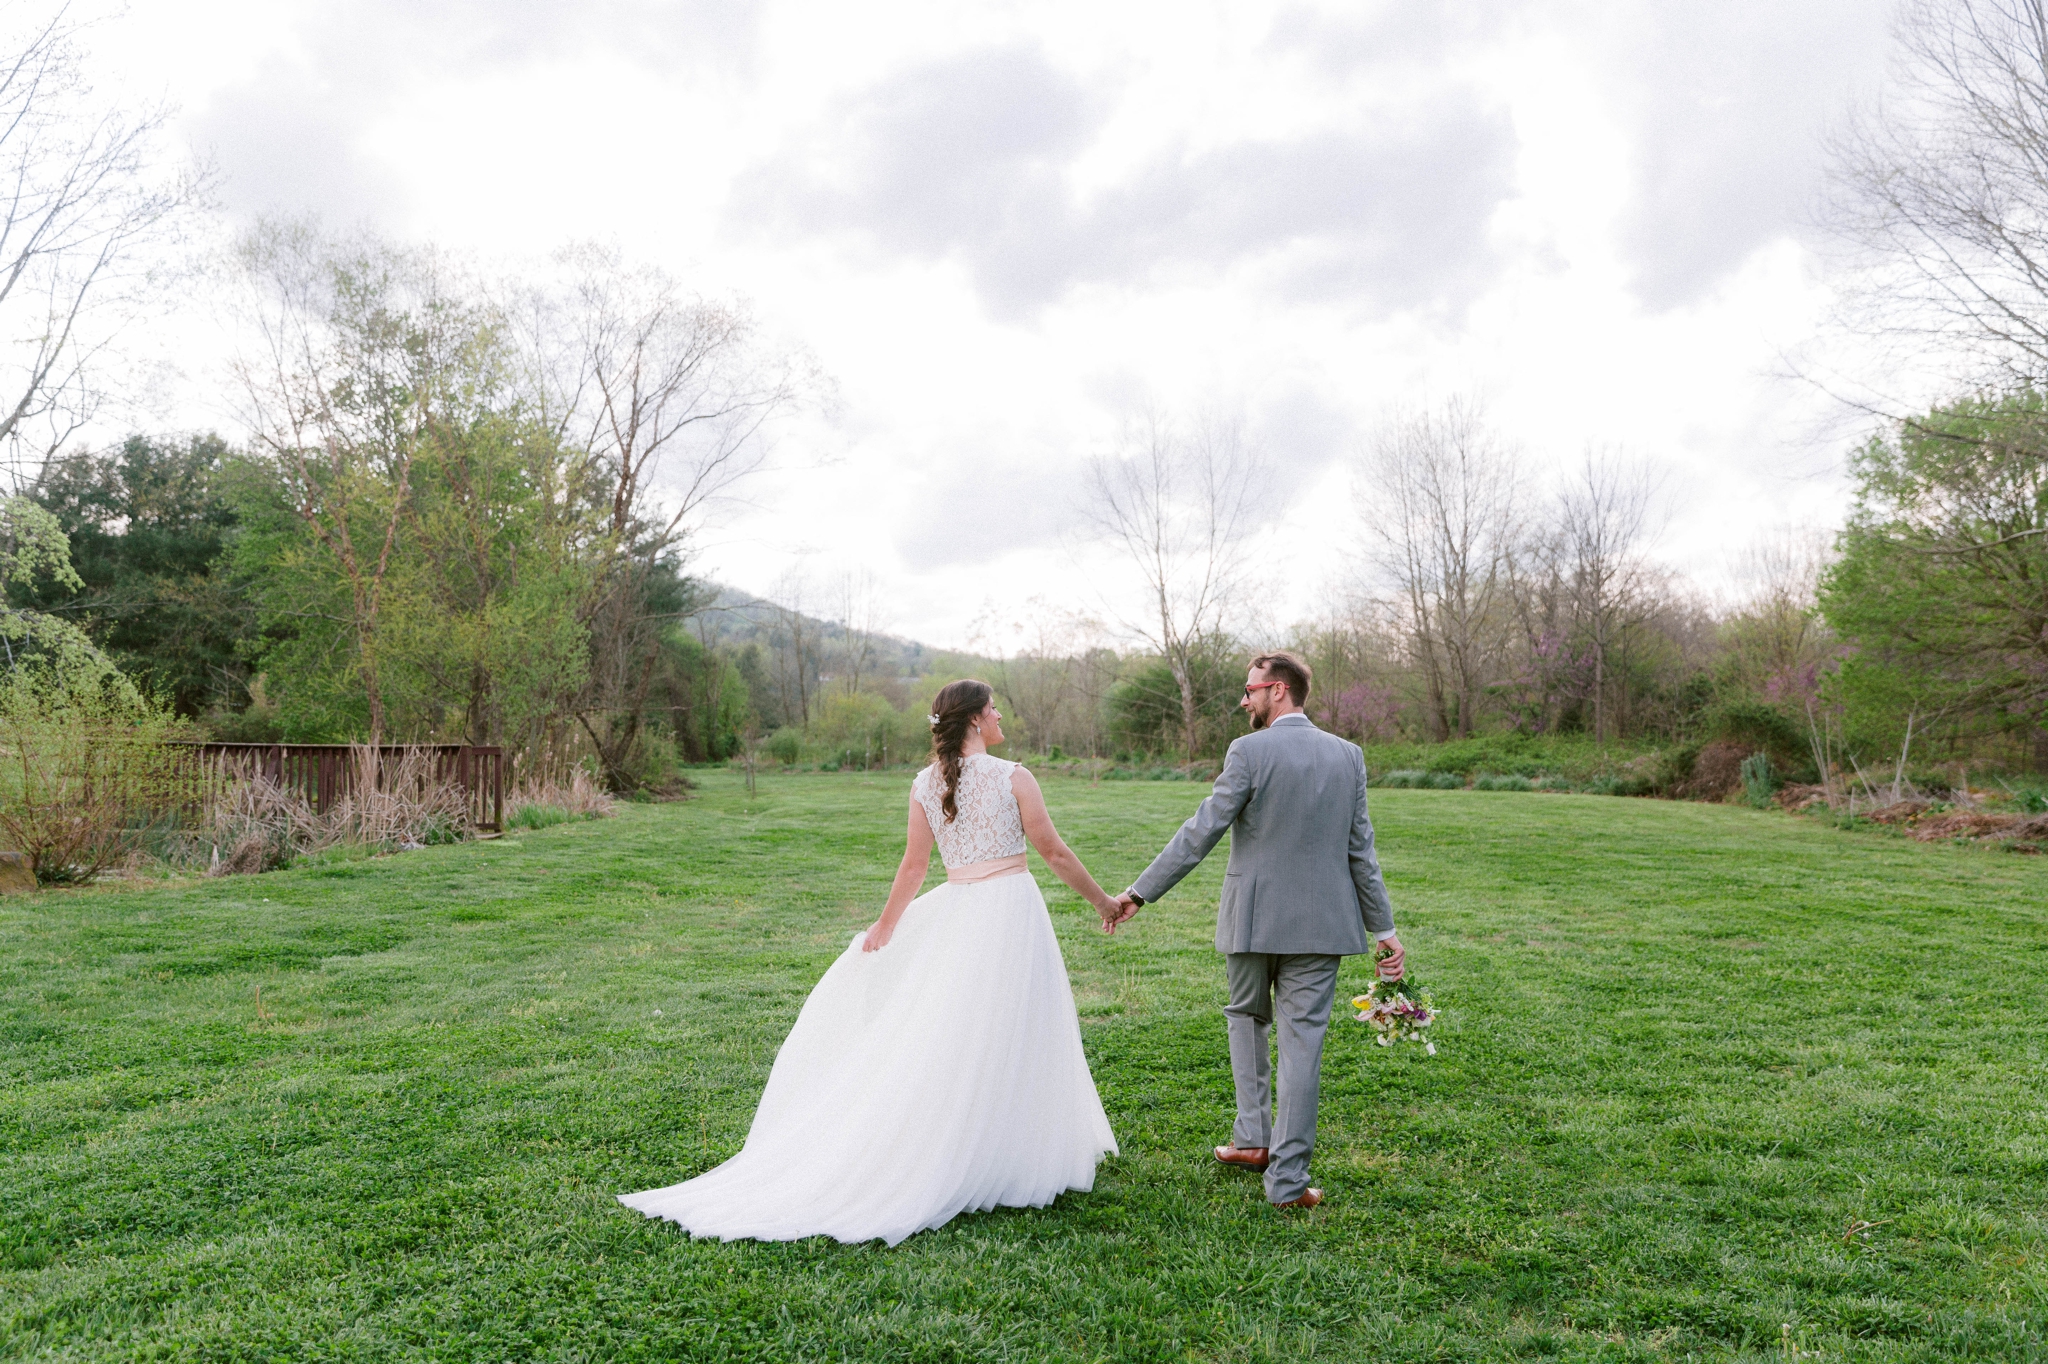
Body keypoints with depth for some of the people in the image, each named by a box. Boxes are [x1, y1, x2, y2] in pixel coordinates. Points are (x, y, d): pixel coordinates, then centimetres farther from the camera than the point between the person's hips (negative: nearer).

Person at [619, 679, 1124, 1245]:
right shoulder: (1013, 777, -9)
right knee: (1004, 1039, 3)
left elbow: (914, 864, 8)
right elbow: (1053, 852, -4)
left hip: (957, 912, 4)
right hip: (1011, 908, -4)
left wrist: (886, 925, 20)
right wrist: (1102, 901, 9)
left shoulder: (926, 784, 4)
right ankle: (1000, 1162, 11)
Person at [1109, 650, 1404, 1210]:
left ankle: (1253, 1137, 20)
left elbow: (1201, 832, -13)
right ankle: (1287, 1179, 9)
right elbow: (1360, 850, 5)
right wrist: (1383, 928, 12)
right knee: (1301, 1042, 6)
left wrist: (1139, 893, -8)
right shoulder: (1348, 755, 3)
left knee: (1246, 1017, 22)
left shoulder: (1250, 751, -11)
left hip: (1253, 920, -3)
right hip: (1320, 923, 3)